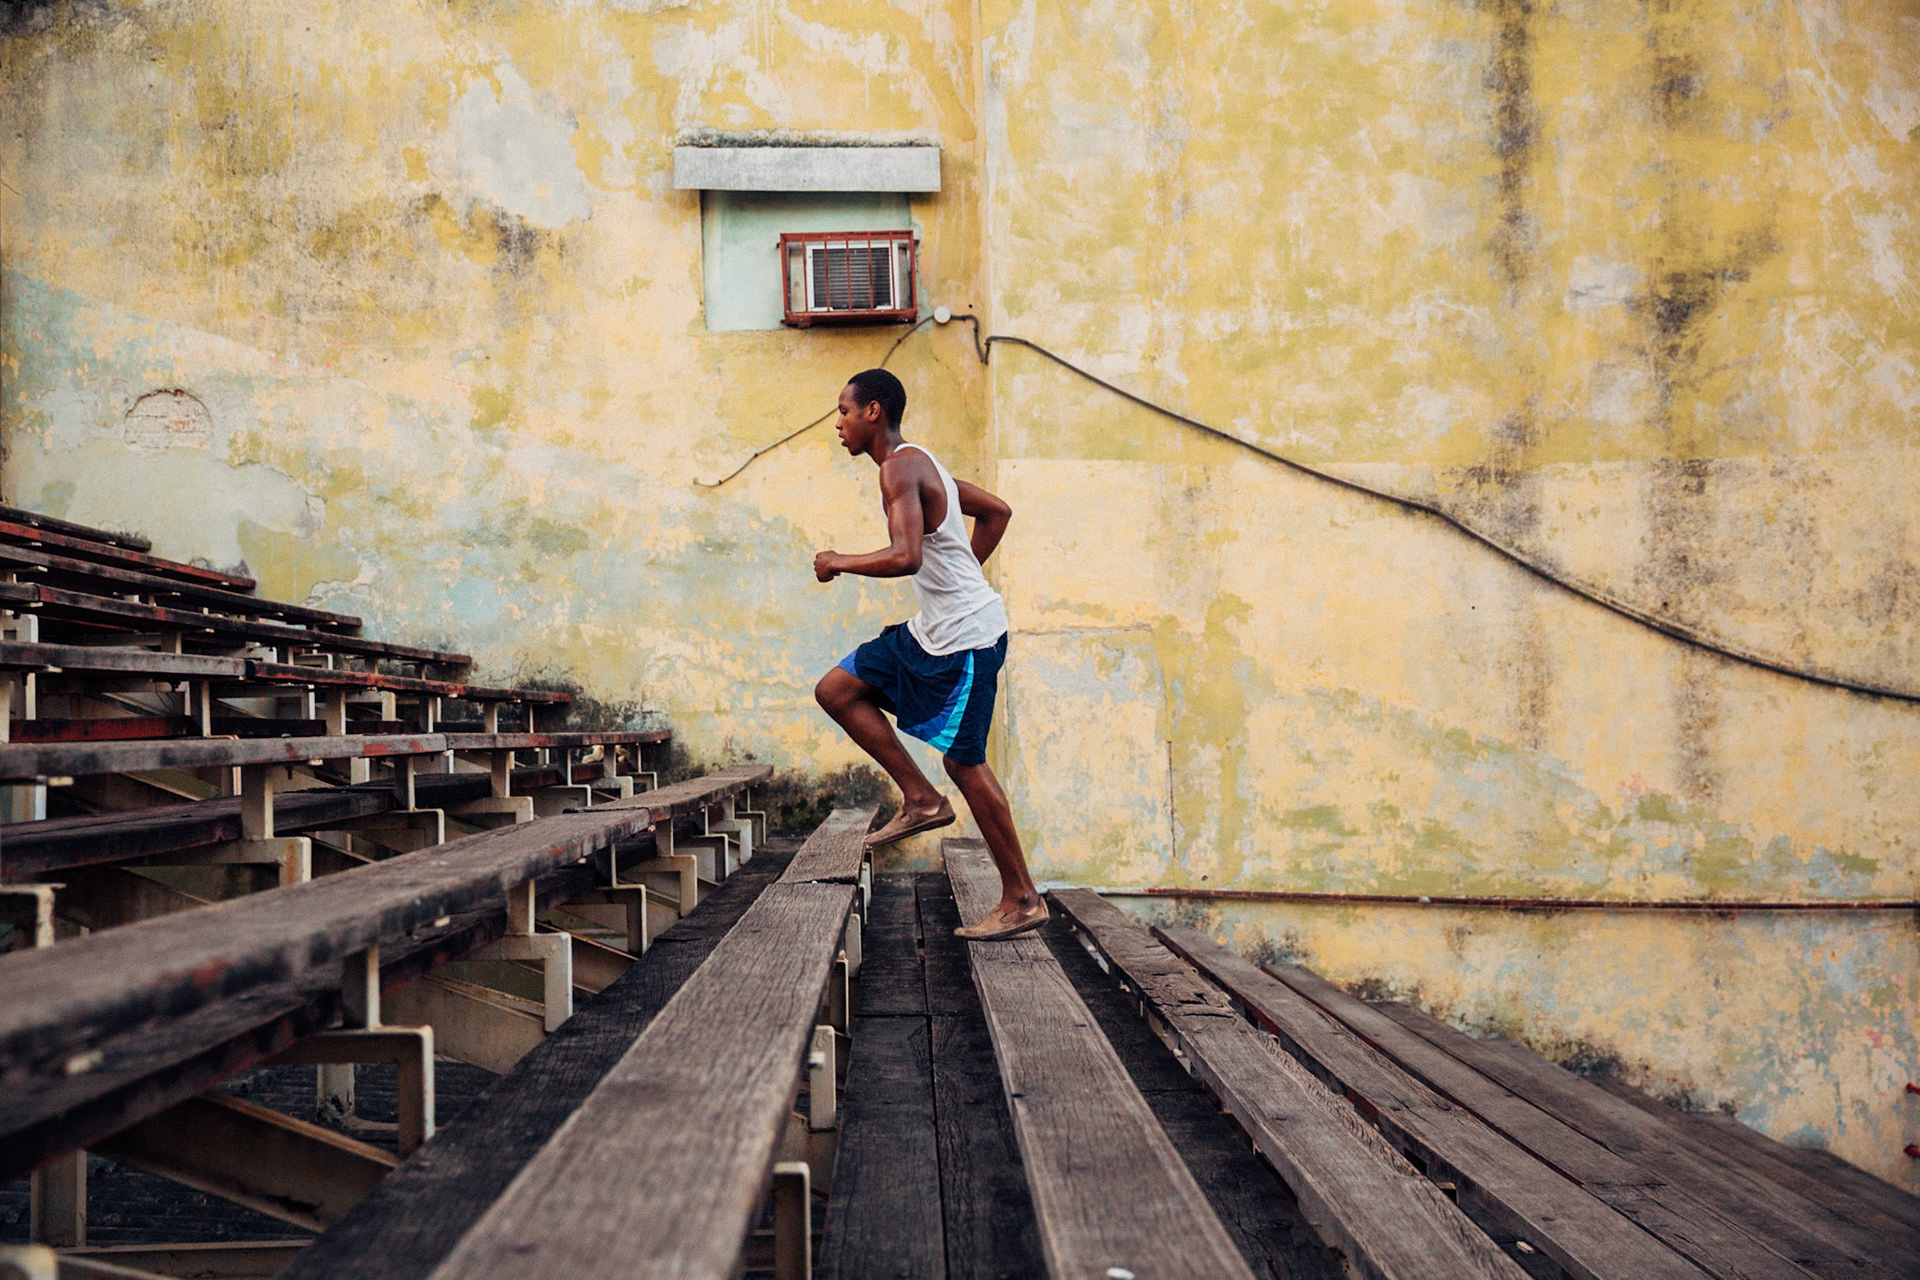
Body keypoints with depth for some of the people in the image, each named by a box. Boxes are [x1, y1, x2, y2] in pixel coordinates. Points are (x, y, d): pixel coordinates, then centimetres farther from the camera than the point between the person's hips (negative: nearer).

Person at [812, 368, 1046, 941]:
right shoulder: (920, 463, 15)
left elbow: (905, 557, -31)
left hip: (965, 636, -10)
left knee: (964, 762, -3)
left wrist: (839, 563, -15)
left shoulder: (900, 468, -16)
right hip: (929, 631, 10)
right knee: (836, 690, 10)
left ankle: (1022, 898, 6)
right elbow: (997, 511, 24)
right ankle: (921, 799, 11)